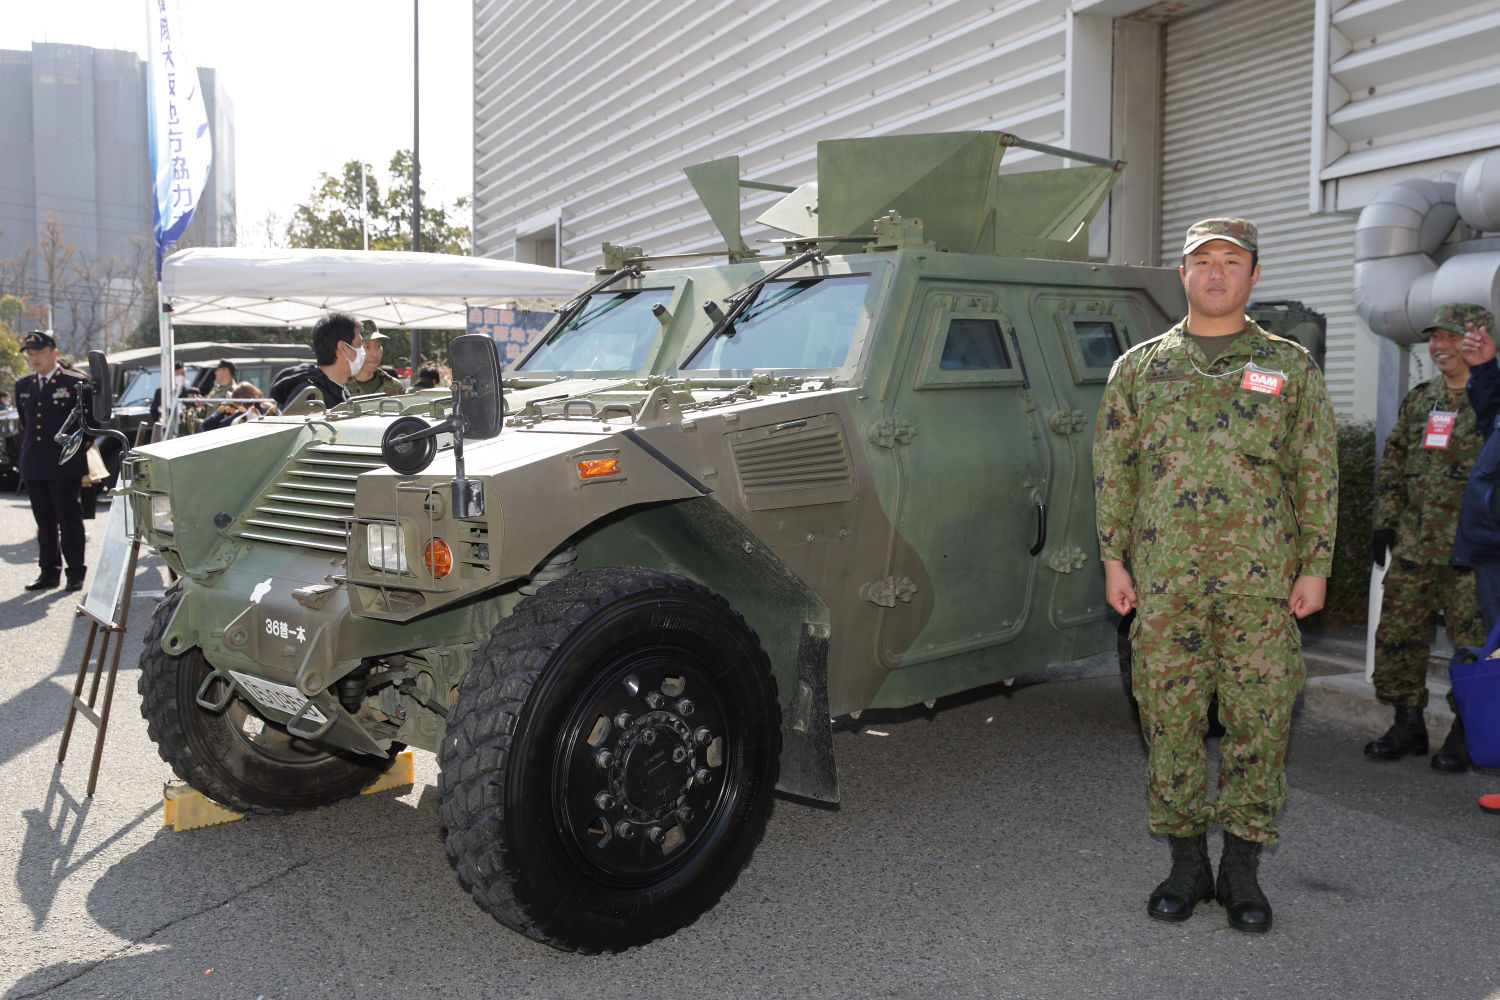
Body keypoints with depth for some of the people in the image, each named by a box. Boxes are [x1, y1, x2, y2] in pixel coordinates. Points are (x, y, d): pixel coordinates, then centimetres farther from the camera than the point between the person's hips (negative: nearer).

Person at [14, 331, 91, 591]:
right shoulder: (23, 387, 14)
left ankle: (75, 573, 8)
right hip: (34, 467, 5)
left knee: (70, 521, 0)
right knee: (45, 523, 11)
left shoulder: (77, 382, -3)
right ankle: (49, 572, 19)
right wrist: (26, 457, 15)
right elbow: (24, 425, 21)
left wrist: (81, 455, -4)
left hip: (66, 468, -5)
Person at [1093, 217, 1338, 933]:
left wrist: (1315, 567, 0)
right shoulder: (1138, 368, 9)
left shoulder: (1291, 367, 8)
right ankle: (1187, 864, 19)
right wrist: (1114, 560, 1)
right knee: (1170, 718, 5)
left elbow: (1316, 474, 6)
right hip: (1164, 579, 1)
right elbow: (1112, 470, 8)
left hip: (1261, 580, 0)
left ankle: (1242, 868, 18)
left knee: (1259, 719, 3)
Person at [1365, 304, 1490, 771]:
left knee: (1474, 643, -1)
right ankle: (1408, 724, 21)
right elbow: (1393, 465, 20)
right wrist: (1385, 522, 13)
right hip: (1413, 545, 6)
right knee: (1396, 636, 8)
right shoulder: (1418, 400, 14)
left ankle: (1466, 732, 14)